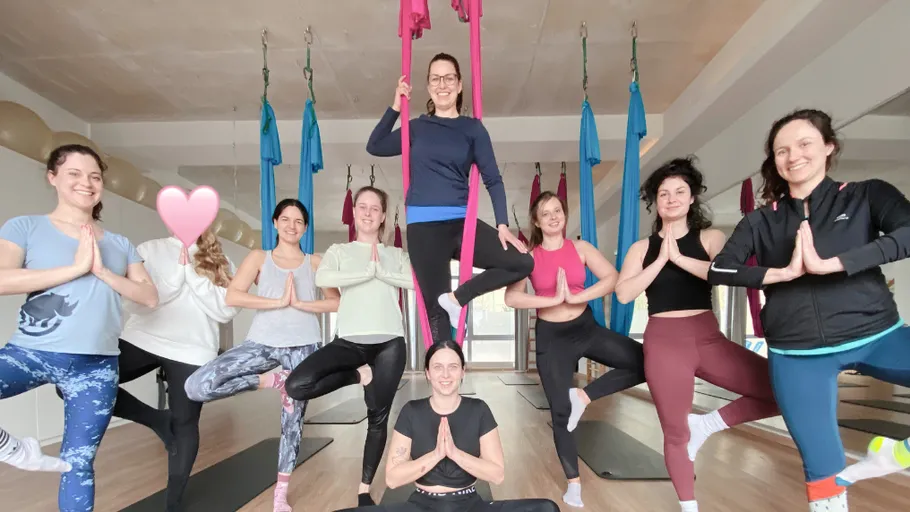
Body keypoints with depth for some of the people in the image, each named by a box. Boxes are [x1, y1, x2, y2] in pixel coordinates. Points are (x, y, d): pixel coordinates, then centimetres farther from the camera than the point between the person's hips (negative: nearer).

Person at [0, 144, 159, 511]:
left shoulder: (120, 244, 12)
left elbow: (150, 297, 3)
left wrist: (102, 271, -10)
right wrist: (77, 267, -16)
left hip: (96, 366, 2)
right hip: (30, 353, -2)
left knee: (78, 464, 6)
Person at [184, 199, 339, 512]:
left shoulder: (315, 262, 9)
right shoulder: (258, 257, 7)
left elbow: (336, 302, 0)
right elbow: (232, 296, -7)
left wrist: (299, 303, -11)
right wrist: (279, 301, -11)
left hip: (302, 347, 0)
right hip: (263, 343, 0)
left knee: (293, 421, 6)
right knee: (197, 386, -18)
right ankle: (273, 380, -1)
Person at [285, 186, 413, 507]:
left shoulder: (396, 255, 14)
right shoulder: (339, 251, 11)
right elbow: (322, 278, -11)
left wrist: (381, 271, -10)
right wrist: (367, 272, -9)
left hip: (389, 342, 1)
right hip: (350, 341, 0)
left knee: (378, 417, 4)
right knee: (296, 386, -20)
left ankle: (364, 490, 21)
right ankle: (358, 375, 3)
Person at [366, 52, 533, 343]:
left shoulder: (472, 128, 6)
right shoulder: (417, 127, 11)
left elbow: (492, 179, 3)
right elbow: (374, 147, 13)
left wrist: (502, 224, -8)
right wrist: (395, 106, 6)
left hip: (462, 223, 1)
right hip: (424, 227, 0)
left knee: (523, 263, -14)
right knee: (436, 308, 2)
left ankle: (457, 297, -3)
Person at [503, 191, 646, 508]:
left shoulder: (580, 248, -2)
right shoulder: (529, 256, -7)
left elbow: (612, 278, -16)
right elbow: (511, 298, -20)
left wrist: (574, 297, -25)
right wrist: (554, 299, -24)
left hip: (586, 328, 2)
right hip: (551, 337, -2)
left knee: (644, 363, -14)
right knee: (560, 411, 4)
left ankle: (584, 396, -1)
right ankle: (573, 483, 21)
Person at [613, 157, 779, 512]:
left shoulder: (710, 238, 5)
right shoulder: (642, 248, 5)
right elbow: (624, 294, -9)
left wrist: (678, 257, -15)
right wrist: (661, 259, -10)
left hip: (709, 338, 2)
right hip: (664, 342, -1)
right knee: (676, 434, 7)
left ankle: (707, 425, 7)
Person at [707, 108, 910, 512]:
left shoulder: (867, 195, 1)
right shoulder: (761, 222, 4)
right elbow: (718, 271, -7)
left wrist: (828, 264, -26)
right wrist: (784, 272, -18)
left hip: (876, 336, 0)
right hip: (796, 354, 0)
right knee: (822, 469, 3)